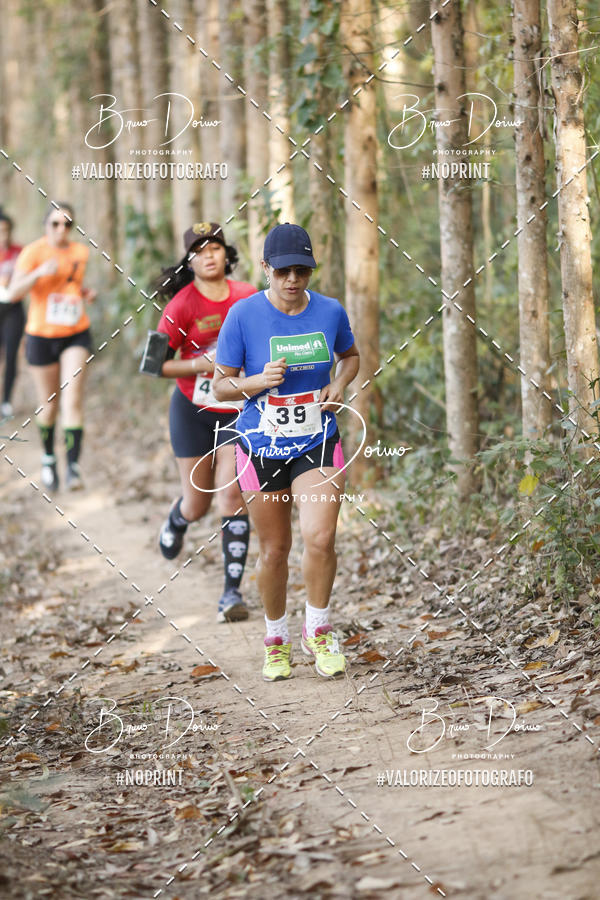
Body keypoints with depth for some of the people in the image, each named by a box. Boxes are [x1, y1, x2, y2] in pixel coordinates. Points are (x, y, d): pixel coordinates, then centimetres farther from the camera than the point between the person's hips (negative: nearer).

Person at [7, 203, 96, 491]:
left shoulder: (80, 252, 5)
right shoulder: (33, 252, -11)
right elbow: (13, 292, -20)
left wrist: (86, 293, 3)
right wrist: (39, 273, -35)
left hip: (76, 335, 2)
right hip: (42, 335, -2)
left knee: (73, 400, -12)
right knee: (49, 405, 8)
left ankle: (73, 466, -15)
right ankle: (48, 458, 33)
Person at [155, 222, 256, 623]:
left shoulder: (249, 297, -2)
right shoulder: (182, 305, -12)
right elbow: (157, 364, -11)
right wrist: (201, 365, -24)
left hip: (239, 412, 1)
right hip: (193, 412, -1)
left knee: (232, 494, -12)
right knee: (198, 503, 9)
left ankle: (233, 592, -6)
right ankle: (176, 522, 48)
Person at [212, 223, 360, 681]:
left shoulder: (331, 312, -3)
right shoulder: (243, 315, -10)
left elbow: (350, 355, 18)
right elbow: (221, 385, -4)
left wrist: (340, 384, -3)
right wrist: (260, 381, -23)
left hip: (318, 443, 1)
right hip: (262, 448, -1)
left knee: (320, 538, -16)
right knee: (275, 549, 6)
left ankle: (318, 631, 7)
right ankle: (277, 639, 29)